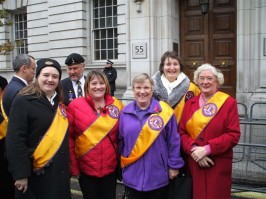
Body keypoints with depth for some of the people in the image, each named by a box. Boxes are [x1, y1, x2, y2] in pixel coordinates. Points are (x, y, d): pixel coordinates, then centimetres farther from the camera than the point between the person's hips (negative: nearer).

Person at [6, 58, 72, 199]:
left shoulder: (60, 103, 9)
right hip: (36, 173, -6)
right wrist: (20, 174, -20)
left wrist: (69, 166, 13)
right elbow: (15, 141, -17)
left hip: (60, 171, 6)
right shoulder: (23, 101, -12)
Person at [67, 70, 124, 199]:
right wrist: (72, 166, -7)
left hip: (110, 168, 2)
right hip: (85, 169, -2)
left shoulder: (117, 105, -1)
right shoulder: (75, 106, -8)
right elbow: (69, 136, -6)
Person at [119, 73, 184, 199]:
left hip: (158, 176, -2)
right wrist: (120, 165, 13)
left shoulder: (164, 111, -8)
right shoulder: (125, 112, 1)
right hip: (133, 176, 2)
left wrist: (174, 165, -2)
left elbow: (173, 141, -4)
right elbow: (120, 141, 9)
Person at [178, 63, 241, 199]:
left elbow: (233, 135, -9)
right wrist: (193, 149, -13)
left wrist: (207, 149, -16)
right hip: (194, 162, 3)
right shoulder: (190, 103, 8)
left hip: (219, 163, -3)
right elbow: (182, 132, 5)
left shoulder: (229, 102, -3)